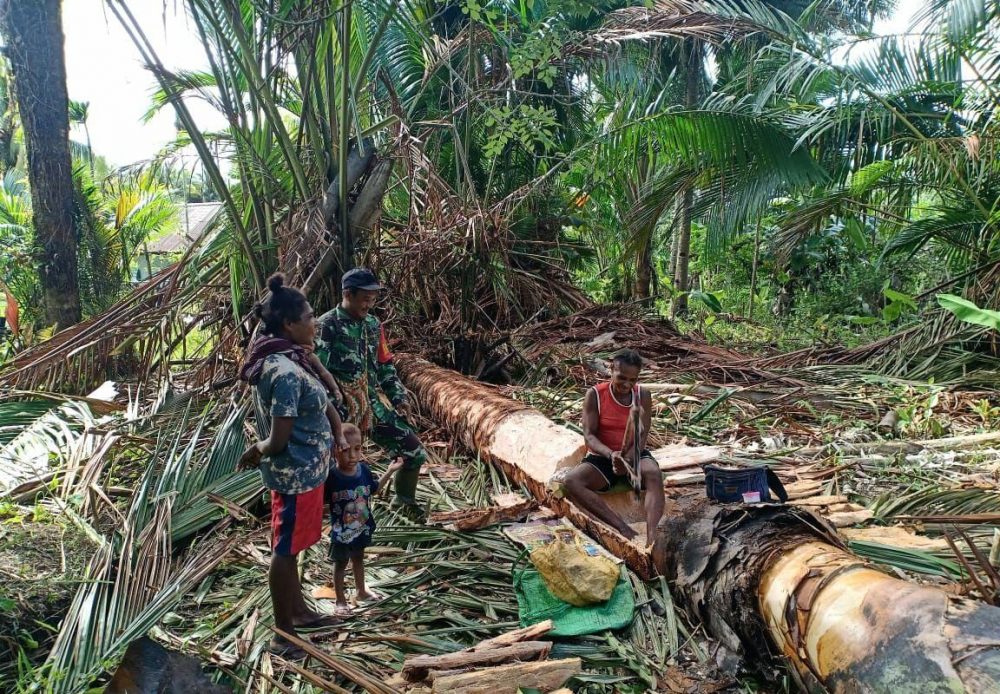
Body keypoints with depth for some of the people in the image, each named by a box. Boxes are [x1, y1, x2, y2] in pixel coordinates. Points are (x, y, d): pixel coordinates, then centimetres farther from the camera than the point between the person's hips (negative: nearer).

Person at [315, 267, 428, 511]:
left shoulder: (373, 325, 10)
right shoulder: (327, 327, -11)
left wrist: (399, 397, 8)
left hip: (377, 407, 7)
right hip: (344, 414, -7)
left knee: (416, 453, 8)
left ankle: (405, 503, 31)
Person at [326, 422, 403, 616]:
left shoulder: (363, 469, -10)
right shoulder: (331, 476, -27)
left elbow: (373, 490, 9)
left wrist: (390, 471, 7)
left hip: (362, 527, 6)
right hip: (341, 531, -5)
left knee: (358, 559, 26)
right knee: (340, 564, 14)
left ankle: (360, 592, 46)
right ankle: (340, 601, 30)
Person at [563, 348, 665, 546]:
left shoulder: (643, 395, -3)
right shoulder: (595, 395, -8)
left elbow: (642, 436, -10)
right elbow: (589, 435, -12)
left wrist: (628, 458, -31)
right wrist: (611, 455, -32)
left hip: (634, 455, 0)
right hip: (602, 456, 0)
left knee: (654, 474, -36)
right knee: (571, 482, -31)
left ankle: (652, 537, -52)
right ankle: (623, 529, -42)